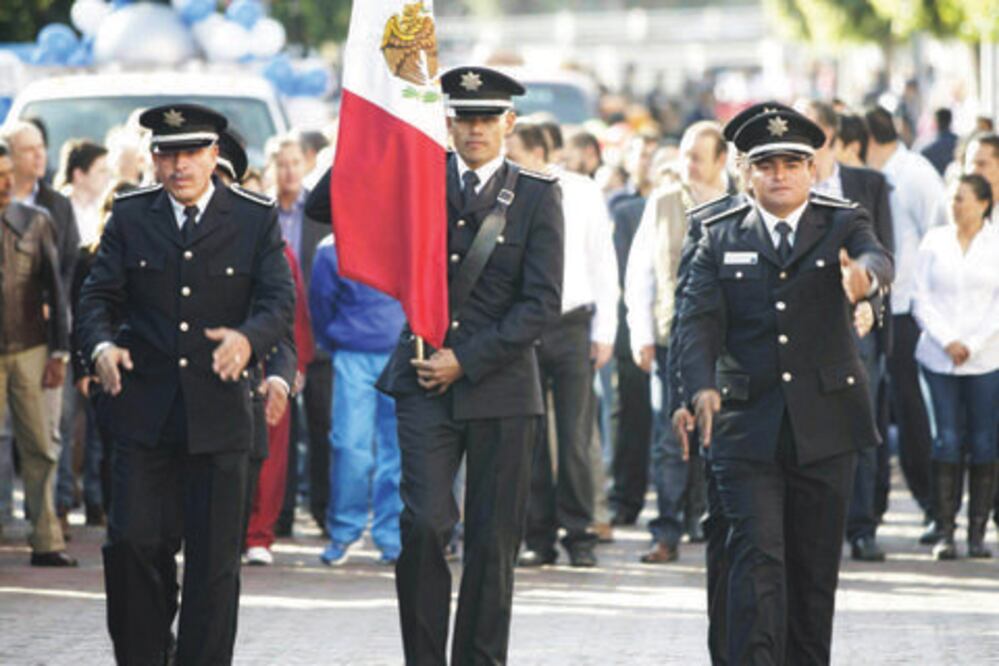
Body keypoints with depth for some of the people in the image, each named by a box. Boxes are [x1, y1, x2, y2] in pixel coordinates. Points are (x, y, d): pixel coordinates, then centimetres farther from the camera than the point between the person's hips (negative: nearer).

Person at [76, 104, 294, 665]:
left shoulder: (256, 220, 3)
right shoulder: (130, 217, 7)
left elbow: (280, 301, -5)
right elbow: (98, 296, 4)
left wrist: (247, 338, -28)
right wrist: (102, 345, -18)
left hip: (219, 413, -1)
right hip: (145, 411, 1)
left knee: (214, 557, 2)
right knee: (134, 542, -6)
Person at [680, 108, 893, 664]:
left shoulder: (842, 225, 6)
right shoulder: (721, 237, 7)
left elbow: (878, 260, -16)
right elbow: (700, 320, -3)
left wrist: (864, 275, -42)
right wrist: (702, 385, -22)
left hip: (826, 424, 1)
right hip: (748, 425, -1)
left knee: (816, 566, 8)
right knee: (757, 557, -11)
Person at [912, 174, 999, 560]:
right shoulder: (934, 241, 9)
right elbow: (921, 299, 5)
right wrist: (947, 341, -7)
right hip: (939, 357, 1)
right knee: (947, 440, -5)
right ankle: (944, 532, -5)